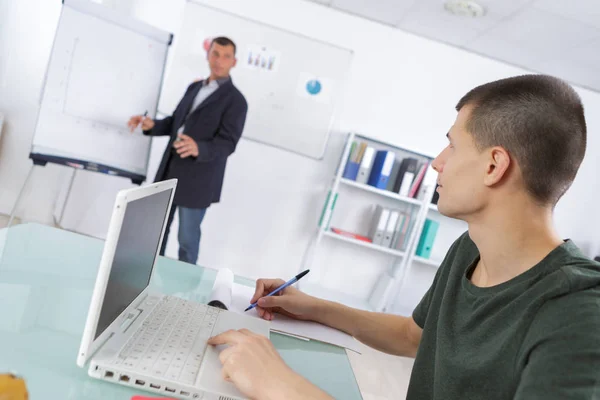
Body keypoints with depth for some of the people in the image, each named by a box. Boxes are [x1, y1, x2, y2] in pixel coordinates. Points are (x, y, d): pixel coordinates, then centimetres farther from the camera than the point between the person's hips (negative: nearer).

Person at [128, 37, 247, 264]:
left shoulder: (235, 101, -10)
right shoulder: (194, 88, 12)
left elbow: (227, 144, -18)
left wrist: (198, 148, -37)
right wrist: (152, 125, 2)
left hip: (197, 179, -7)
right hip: (170, 169, 7)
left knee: (187, 239, 3)